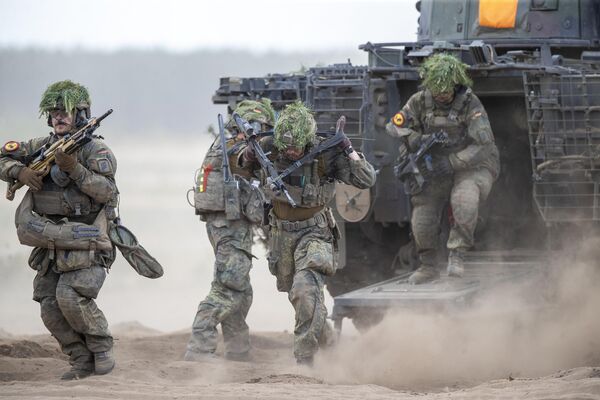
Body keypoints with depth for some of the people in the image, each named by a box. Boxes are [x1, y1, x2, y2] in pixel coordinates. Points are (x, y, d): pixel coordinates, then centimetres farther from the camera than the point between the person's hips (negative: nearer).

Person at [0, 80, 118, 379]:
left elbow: (106, 191, -18)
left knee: (71, 297, -21)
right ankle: (82, 362, 7)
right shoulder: (41, 147, 10)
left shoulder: (95, 149, -7)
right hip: (52, 241, 6)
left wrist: (74, 168, -27)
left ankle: (102, 349, -1)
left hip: (86, 241, -6)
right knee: (50, 305, -3)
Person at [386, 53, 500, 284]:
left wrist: (452, 162, -30)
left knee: (465, 201, -35)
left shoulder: (470, 104, -17)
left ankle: (457, 255, -22)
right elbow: (395, 126, 4)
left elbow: (483, 143, -22)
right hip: (436, 169, 4)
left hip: (472, 167, -4)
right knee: (422, 219, -6)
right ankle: (428, 267, 16)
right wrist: (415, 140, -17)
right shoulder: (420, 101, -4)